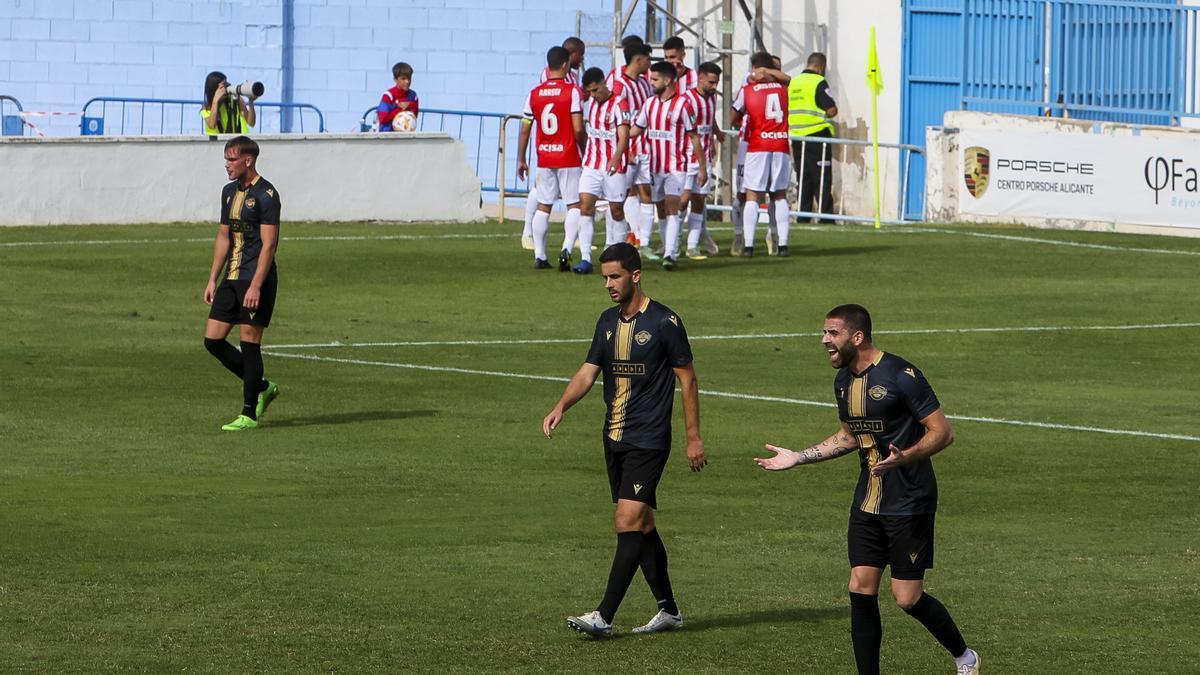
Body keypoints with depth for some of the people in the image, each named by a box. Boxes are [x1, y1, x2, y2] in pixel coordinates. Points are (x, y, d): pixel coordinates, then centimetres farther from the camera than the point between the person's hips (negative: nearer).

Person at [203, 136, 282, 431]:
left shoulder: (266, 195, -12)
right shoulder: (230, 192, 14)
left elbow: (268, 244, -16)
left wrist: (255, 286, -21)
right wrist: (213, 279, 16)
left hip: (256, 279, -8)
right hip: (231, 279, 8)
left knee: (250, 344, -5)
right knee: (212, 340, 4)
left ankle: (249, 415, 2)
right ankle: (262, 388, 20)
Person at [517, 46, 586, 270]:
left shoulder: (534, 94, 3)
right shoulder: (572, 92, -10)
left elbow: (525, 130, 5)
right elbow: (578, 129, -14)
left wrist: (521, 160, 14)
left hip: (544, 159, 4)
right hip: (569, 159, -4)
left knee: (543, 206, 11)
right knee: (575, 205, 2)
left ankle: (539, 256, 9)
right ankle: (567, 249, -16)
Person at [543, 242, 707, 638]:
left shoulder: (664, 322, -10)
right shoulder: (608, 321, 11)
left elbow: (687, 379, -5)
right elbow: (588, 372, 7)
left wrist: (694, 438, -5)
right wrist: (561, 406, -12)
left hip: (648, 441, -8)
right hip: (614, 439, 8)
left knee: (628, 523, -13)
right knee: (642, 526, 12)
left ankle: (604, 616, -18)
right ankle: (669, 610, 21)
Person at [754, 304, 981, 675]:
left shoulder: (901, 376, -17)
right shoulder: (843, 380, 8)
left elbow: (942, 432, -16)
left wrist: (904, 457, -32)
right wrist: (798, 457, 18)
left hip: (909, 504, -7)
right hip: (867, 503, 7)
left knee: (907, 598, -4)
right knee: (861, 590, 0)